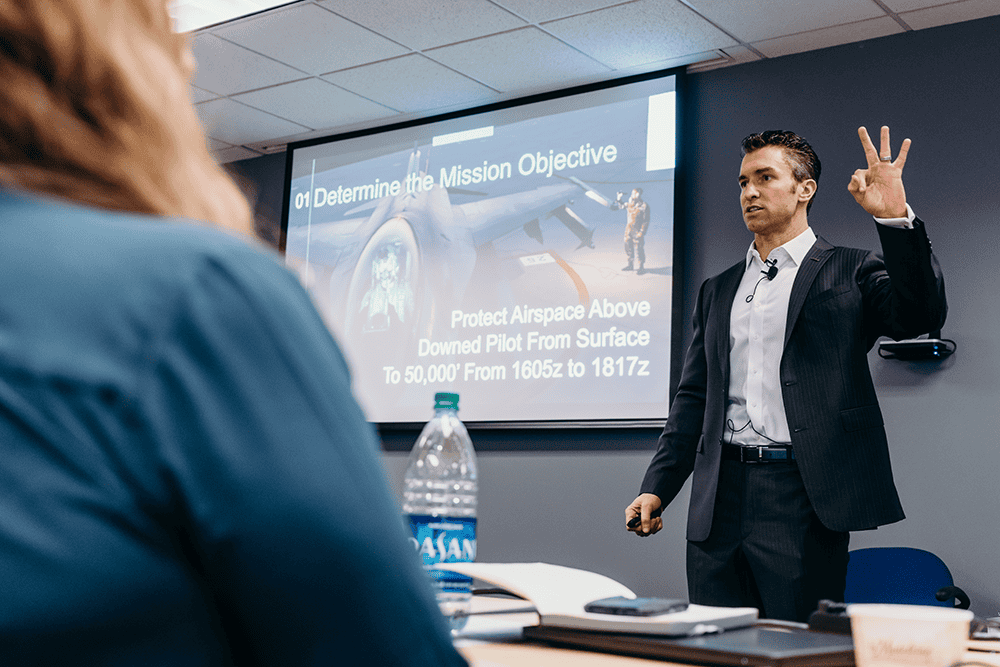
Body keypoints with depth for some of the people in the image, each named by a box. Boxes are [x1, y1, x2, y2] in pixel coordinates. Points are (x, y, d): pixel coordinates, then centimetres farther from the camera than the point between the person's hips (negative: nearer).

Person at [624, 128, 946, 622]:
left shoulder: (848, 273, 6)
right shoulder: (718, 291, 19)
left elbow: (921, 316, -13)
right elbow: (694, 397, 17)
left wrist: (895, 220, -22)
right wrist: (656, 488, 8)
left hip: (802, 495, -4)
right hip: (719, 502, 5)